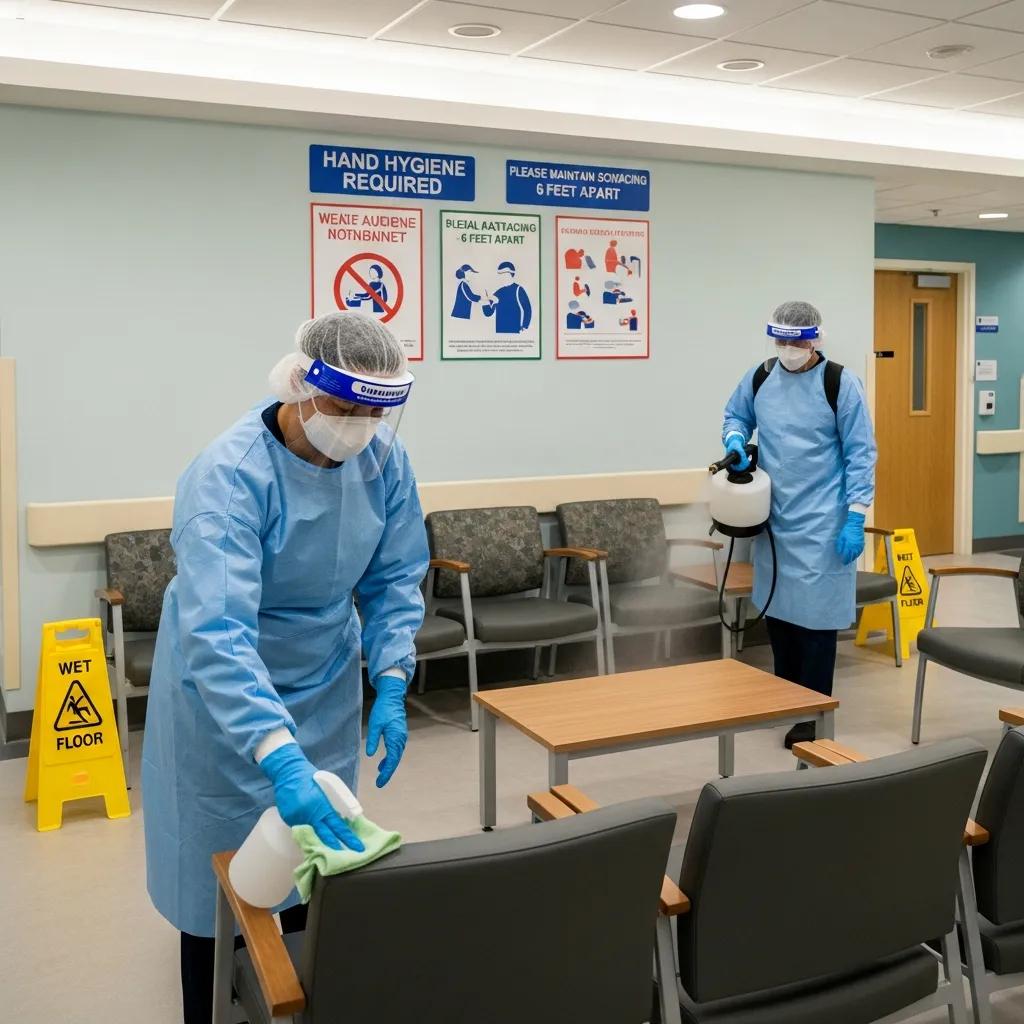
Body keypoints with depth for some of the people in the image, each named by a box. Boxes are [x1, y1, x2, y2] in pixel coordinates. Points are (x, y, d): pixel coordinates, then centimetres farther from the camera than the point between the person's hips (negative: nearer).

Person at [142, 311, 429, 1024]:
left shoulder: (383, 459, -14)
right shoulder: (228, 476, -31)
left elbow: (395, 580, -4)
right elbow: (217, 632, -40)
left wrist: (391, 684, -16)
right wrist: (280, 757, -49)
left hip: (326, 685, 5)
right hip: (225, 693, -4)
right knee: (222, 866, 6)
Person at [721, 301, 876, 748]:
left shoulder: (840, 383, -9)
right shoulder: (759, 378, 3)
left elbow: (860, 454, -8)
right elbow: (735, 416, 21)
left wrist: (855, 516, -13)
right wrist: (735, 439, -4)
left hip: (821, 524, -5)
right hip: (772, 518, 5)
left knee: (815, 614, -2)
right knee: (776, 607, 13)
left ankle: (813, 713, 9)